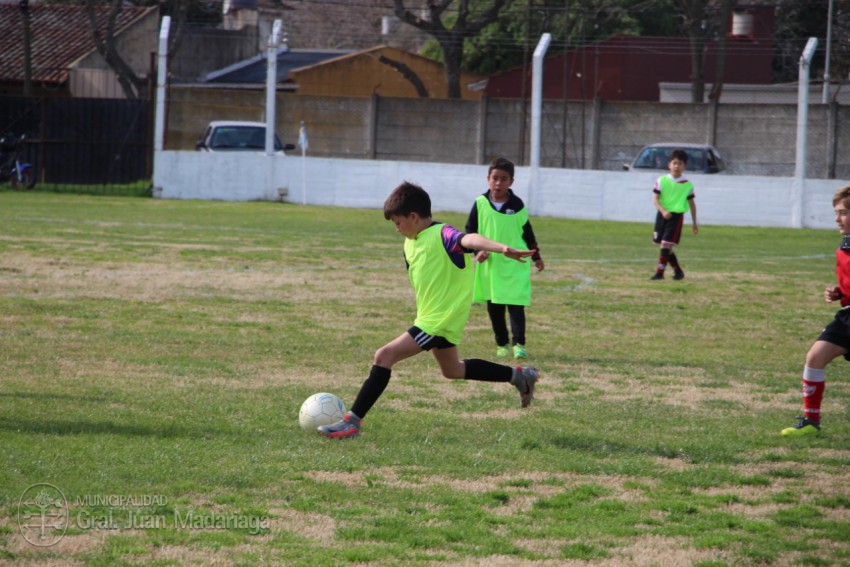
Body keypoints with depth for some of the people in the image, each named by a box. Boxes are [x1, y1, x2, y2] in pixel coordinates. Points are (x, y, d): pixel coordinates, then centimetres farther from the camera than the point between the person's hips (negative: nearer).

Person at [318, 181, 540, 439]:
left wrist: (502, 248, -58)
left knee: (385, 355, -17)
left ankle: (352, 422, -15)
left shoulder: (442, 235, -21)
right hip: (430, 317, 11)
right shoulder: (411, 243, 7)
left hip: (439, 321, -11)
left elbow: (469, 239, -41)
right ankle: (518, 376, 37)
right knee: (452, 370, 28)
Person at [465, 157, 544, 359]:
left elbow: (527, 232, 11)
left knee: (516, 306, -7)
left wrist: (536, 257, 15)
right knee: (494, 308, 7)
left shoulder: (517, 205, -1)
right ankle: (502, 343, 18)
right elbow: (470, 230, 6)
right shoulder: (480, 204, -1)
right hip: (489, 265, 2)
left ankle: (519, 343, -5)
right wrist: (477, 250, -9)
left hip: (515, 265, -2)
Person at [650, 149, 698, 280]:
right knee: (664, 247, 9)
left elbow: (691, 204, 9)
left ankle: (659, 272, -8)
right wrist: (663, 211, -22)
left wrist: (695, 223, 11)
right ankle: (677, 270, 25)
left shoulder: (687, 185, -1)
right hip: (662, 215, 3)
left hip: (676, 216, -3)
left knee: (665, 246, -13)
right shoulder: (662, 180, 0)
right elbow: (655, 199, -4)